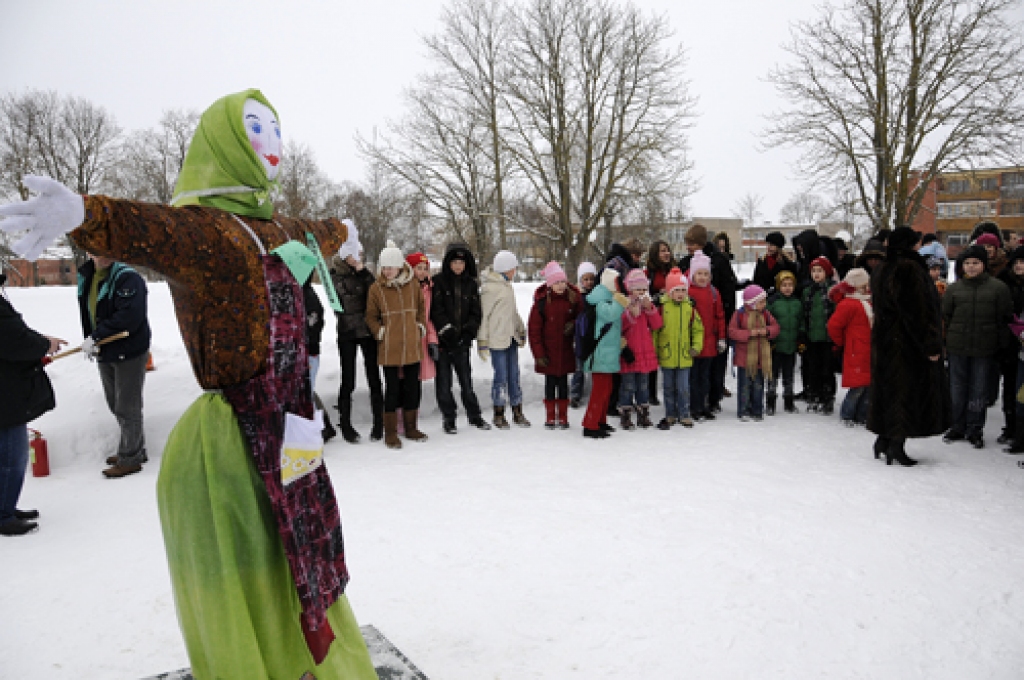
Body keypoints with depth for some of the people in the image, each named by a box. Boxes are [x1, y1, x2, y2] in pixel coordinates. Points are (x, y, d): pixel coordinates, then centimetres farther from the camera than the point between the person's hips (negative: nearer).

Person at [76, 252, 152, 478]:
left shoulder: (128, 278, -19)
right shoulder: (86, 277, 9)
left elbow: (129, 316, -28)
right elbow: (87, 312, 17)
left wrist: (96, 336, -23)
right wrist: (90, 341, 2)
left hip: (129, 353, -9)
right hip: (104, 353, 9)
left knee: (127, 408, 1)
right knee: (116, 405, 19)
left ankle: (130, 459, 13)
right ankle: (134, 450, 34)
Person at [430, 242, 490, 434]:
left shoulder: (471, 284, 11)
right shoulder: (438, 281, -1)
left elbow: (476, 312, 10)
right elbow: (435, 310, -8)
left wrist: (468, 332, -3)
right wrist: (446, 329, -16)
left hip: (462, 341, 2)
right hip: (442, 340, -2)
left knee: (466, 380, 6)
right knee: (444, 382, 4)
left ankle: (474, 415, 20)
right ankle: (448, 418, 16)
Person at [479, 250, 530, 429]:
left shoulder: (507, 285, 16)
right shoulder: (490, 288, -11)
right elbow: (483, 315, -11)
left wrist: (521, 329, 21)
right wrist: (482, 341, -12)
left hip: (511, 338, 8)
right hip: (497, 339, -8)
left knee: (514, 375, 10)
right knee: (501, 376, -3)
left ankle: (517, 412, 19)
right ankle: (499, 414, 10)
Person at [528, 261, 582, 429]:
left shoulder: (573, 298, -2)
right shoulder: (542, 301, -9)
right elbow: (534, 330, -7)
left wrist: (573, 325, -10)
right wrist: (539, 353, -11)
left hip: (566, 350, 2)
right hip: (548, 351, -2)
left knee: (563, 382, 10)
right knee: (550, 383, 8)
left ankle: (563, 418, 20)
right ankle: (550, 417, 19)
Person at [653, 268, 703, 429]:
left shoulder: (690, 307, 1)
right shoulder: (661, 306, -7)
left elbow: (698, 329, 11)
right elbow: (653, 329, -2)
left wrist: (696, 346, 1)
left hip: (684, 357, 1)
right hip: (666, 356, -1)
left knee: (683, 388, 5)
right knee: (669, 388, 12)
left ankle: (684, 415, 19)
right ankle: (670, 415, 25)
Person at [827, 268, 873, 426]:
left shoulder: (868, 302, 15)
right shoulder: (848, 304, -12)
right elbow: (833, 326, -14)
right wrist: (842, 342, -1)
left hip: (869, 352, 8)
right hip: (856, 353, -8)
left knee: (869, 384, 8)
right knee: (858, 386, -8)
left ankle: (862, 416, 19)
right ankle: (845, 416, 8)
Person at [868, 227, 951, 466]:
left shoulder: (880, 270, 10)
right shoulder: (910, 269, -16)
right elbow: (921, 309, -18)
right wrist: (931, 346, -16)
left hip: (883, 340, 8)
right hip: (909, 341, -8)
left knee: (888, 388, 14)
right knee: (907, 390, -1)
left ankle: (884, 440, 19)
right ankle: (897, 444, 0)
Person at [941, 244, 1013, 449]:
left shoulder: (998, 287, 1)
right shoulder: (954, 288, 6)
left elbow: (1005, 317, 3)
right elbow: (945, 315, 11)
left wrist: (997, 341, 1)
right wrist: (954, 334, 6)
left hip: (984, 348, -2)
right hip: (957, 347, 2)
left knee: (979, 389, 5)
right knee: (957, 388, 9)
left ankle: (975, 429, 16)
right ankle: (958, 427, 20)